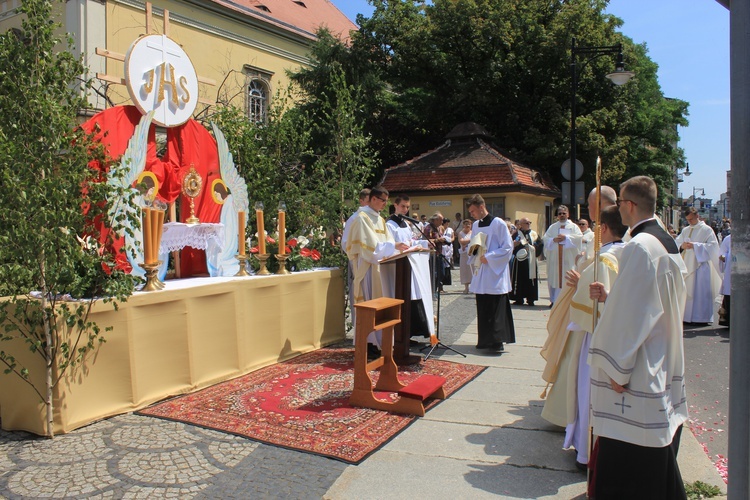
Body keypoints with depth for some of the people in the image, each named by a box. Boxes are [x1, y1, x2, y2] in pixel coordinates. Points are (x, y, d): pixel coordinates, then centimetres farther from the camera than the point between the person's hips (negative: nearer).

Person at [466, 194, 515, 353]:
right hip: (480, 274, 6)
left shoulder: (498, 223, -8)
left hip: (495, 273, -6)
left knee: (496, 309, -6)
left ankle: (497, 341, -1)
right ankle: (485, 340, 16)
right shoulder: (475, 225, 12)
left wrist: (488, 257, -16)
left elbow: (507, 247, -11)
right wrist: (473, 252, -1)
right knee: (482, 309, 8)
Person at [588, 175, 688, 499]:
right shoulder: (667, 242, 10)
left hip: (639, 369, -10)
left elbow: (631, 314, -21)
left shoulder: (639, 246, -20)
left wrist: (618, 369, -16)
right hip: (664, 364, 10)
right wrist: (609, 297, 10)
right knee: (657, 457, 22)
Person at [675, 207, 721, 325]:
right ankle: (686, 316, 9)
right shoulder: (685, 230, 15)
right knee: (686, 291, 4)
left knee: (701, 291, -6)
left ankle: (702, 317, -2)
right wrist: (682, 246, -12)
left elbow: (712, 245, -9)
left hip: (701, 265, -5)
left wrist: (694, 245, -18)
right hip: (687, 265, 5)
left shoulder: (707, 230, 0)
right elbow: (676, 243, 10)